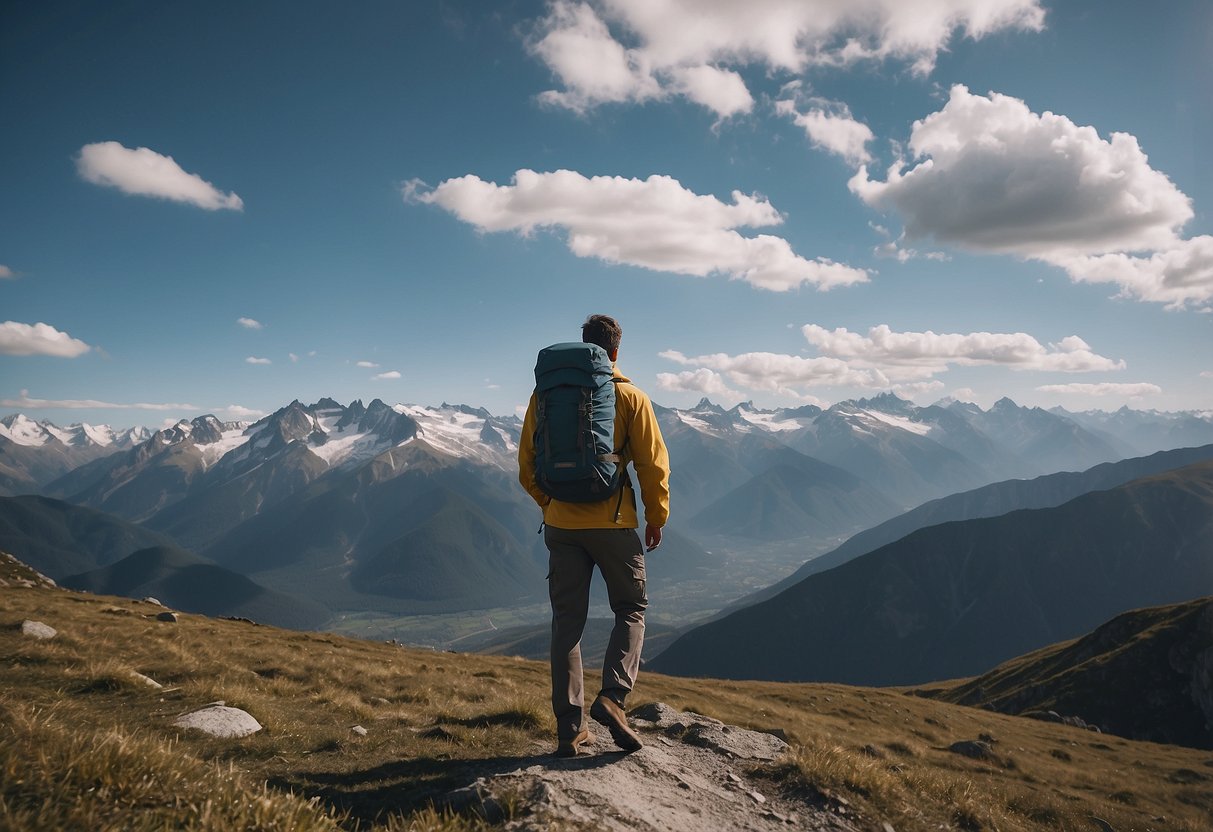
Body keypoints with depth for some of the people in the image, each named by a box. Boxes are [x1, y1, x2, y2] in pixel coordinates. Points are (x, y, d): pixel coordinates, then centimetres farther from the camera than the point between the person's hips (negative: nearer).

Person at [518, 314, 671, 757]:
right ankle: (612, 696, -3)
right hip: (613, 524, -2)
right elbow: (653, 463, -3)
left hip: (561, 525, 3)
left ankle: (570, 726, 12)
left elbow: (527, 462, 8)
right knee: (631, 609, 15)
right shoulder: (630, 397, -4)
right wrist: (656, 518, 9)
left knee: (567, 620, 10)